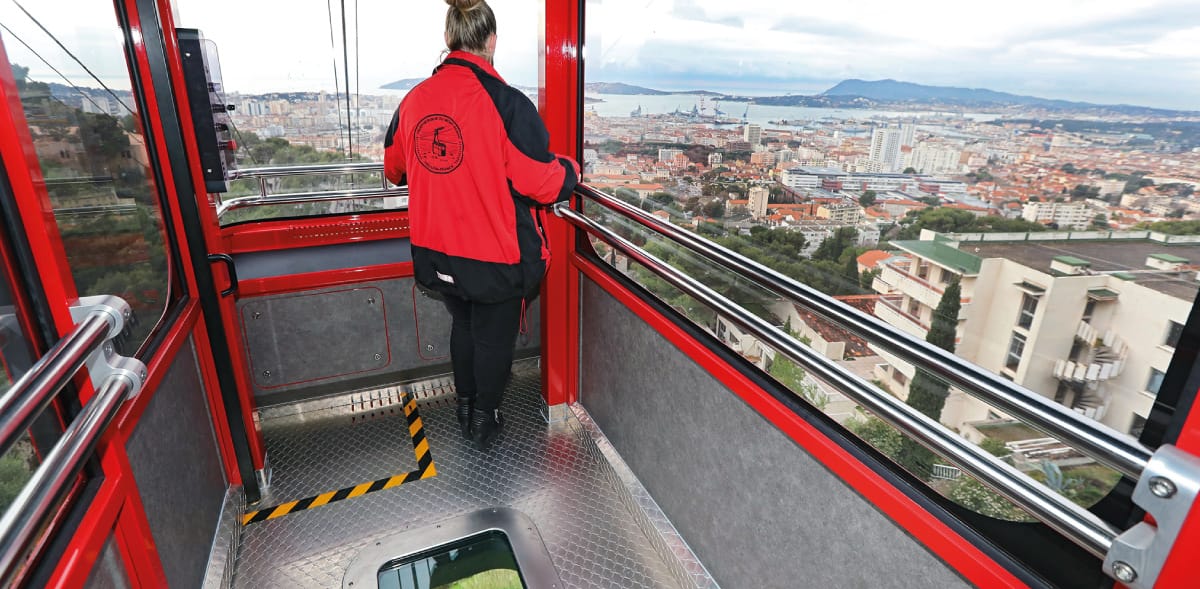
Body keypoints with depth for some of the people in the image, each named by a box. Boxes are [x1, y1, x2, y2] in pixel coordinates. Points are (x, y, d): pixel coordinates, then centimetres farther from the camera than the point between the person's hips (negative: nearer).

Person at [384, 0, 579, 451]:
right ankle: (484, 422, 34)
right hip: (496, 254, -5)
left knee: (463, 325, 26)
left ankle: (465, 409, 43)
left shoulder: (414, 100, -2)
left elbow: (394, 168, 13)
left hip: (438, 252, 5)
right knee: (494, 336, 15)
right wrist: (570, 169, 3)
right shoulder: (505, 102, -20)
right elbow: (542, 183, -19)